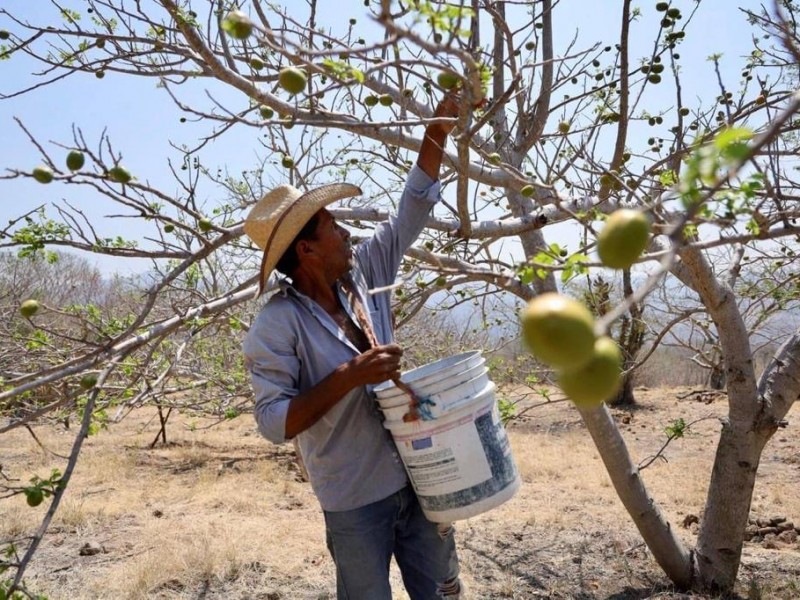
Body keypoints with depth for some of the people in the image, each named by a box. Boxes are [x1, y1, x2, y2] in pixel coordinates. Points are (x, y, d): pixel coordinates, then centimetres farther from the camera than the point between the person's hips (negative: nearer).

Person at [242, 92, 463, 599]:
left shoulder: (361, 274, 0)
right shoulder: (278, 325, -17)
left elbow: (412, 211, 5)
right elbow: (273, 422, -21)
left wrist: (440, 125, 2)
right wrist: (350, 375, -29)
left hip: (418, 478, 6)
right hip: (356, 500, -5)